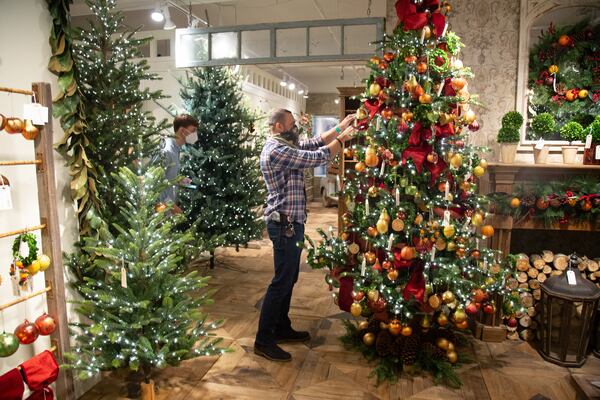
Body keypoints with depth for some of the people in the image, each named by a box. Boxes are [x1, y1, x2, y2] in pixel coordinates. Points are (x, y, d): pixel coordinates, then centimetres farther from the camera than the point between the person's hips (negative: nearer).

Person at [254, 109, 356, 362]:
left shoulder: (285, 147, 13)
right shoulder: (276, 151, -19)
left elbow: (314, 143, 18)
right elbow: (318, 158, -20)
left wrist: (340, 126, 10)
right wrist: (342, 138, -6)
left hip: (290, 224, 11)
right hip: (285, 225, -11)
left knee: (289, 278, 17)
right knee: (282, 281, -4)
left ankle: (282, 328, 31)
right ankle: (263, 341, 7)